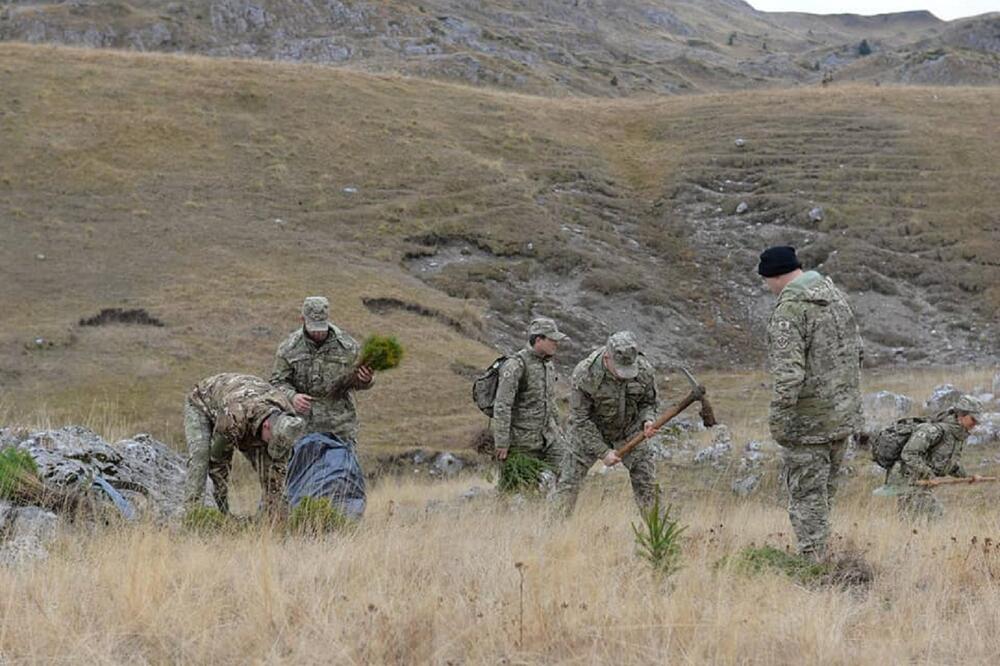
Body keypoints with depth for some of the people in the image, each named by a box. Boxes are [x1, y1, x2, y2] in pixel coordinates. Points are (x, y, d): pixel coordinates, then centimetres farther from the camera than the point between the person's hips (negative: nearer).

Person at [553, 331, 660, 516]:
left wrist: (648, 420, -24)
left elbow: (648, 402, 0)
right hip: (589, 432, -2)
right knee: (568, 483, -5)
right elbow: (580, 420, -21)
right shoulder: (584, 374, -28)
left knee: (647, 483, -3)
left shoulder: (644, 370, -18)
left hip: (629, 431, 2)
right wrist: (603, 452, -24)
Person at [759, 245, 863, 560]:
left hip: (809, 419, -8)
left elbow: (788, 372, -25)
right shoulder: (834, 293, 8)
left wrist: (778, 419, -19)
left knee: (806, 493, 0)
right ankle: (818, 553, 24)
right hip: (843, 414, 8)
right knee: (825, 489, 18)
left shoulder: (789, 308, -19)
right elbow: (856, 349, 17)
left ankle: (813, 558, 1)